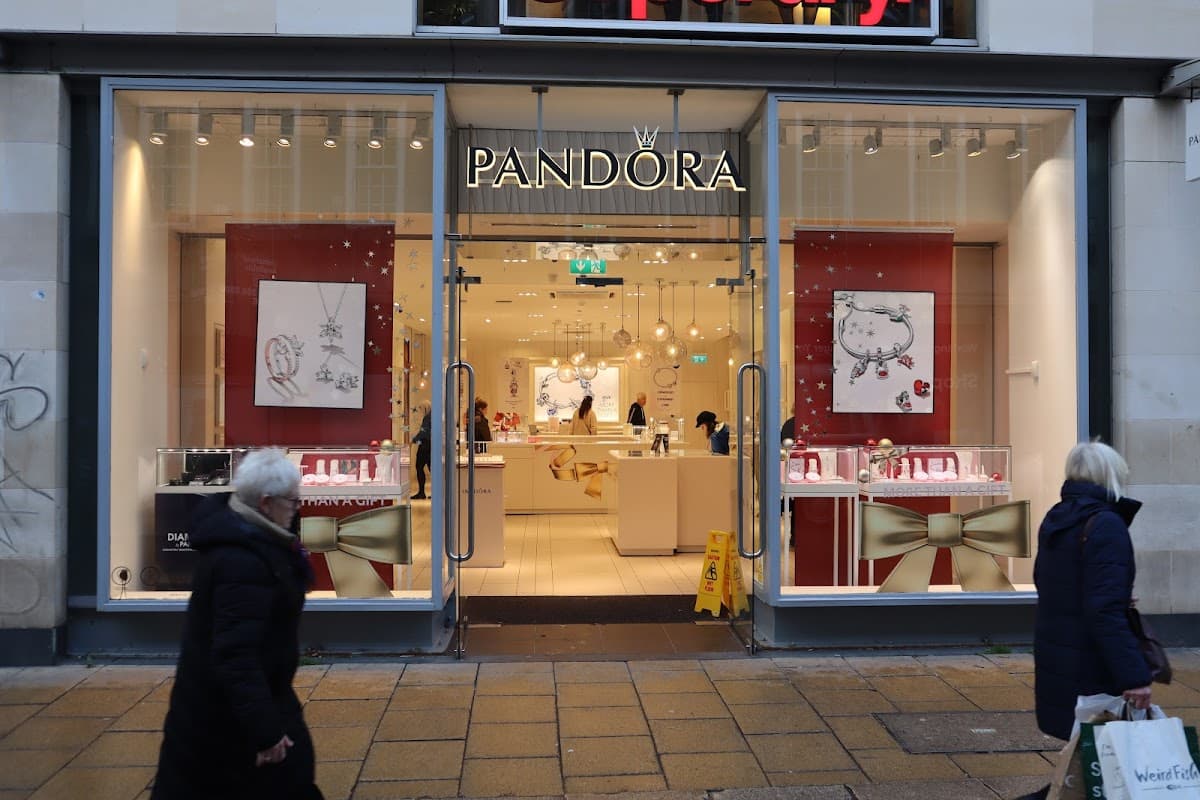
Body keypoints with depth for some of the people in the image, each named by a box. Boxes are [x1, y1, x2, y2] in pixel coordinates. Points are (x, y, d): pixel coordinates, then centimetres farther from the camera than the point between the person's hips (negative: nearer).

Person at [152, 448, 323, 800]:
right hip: (232, 708, -10)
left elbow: (296, 584, 12)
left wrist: (289, 547, -5)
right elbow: (237, 654, -32)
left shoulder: (243, 531, 1)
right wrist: (265, 729, -30)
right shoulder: (243, 561, -30)